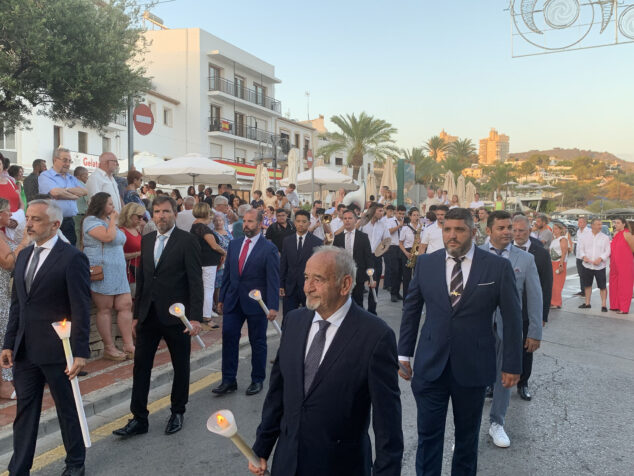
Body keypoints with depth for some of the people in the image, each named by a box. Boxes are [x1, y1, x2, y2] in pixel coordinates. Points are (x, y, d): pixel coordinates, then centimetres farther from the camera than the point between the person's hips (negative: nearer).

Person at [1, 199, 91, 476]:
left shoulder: (73, 258, -13)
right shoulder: (24, 256, 9)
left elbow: (81, 309, -15)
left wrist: (80, 352, -16)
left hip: (57, 350, -6)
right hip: (24, 350, 6)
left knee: (68, 410, 11)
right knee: (25, 412, 14)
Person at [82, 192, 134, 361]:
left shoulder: (108, 221, 21)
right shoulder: (91, 221, -7)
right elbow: (108, 237, -22)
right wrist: (113, 221, -10)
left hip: (118, 272, 8)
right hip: (101, 271, -8)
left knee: (126, 305, 1)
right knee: (105, 309, -2)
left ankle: (128, 346, 4)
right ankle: (109, 348, 5)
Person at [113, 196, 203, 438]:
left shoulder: (187, 241, -9)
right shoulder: (147, 240, 9)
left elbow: (195, 280, -12)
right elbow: (141, 278, 13)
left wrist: (196, 316, -18)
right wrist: (137, 313, 12)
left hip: (176, 315, -5)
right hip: (149, 315, 5)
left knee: (180, 366, 10)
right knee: (141, 365, 6)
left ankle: (177, 412, 28)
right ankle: (139, 418, 17)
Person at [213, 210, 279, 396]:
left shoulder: (269, 249, -8)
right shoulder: (234, 245, 8)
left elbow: (273, 280, -11)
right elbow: (227, 273, 13)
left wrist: (273, 306, -16)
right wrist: (221, 298, 11)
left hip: (256, 302, -4)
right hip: (233, 301, 5)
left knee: (258, 342, 8)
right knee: (228, 338, 2)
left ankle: (257, 380, 23)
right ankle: (228, 380, 13)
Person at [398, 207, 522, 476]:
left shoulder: (498, 267, -7)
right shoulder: (425, 263, -1)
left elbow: (512, 318, -2)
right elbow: (411, 310, 6)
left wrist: (512, 364, -1)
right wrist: (404, 353, 6)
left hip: (473, 366, -1)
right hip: (430, 364, 1)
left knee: (467, 434, 18)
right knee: (428, 433, 7)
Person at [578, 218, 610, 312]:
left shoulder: (605, 237, -1)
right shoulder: (586, 237, 6)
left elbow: (608, 251, -4)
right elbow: (582, 248, 10)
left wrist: (600, 259, -17)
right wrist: (584, 256, -8)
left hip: (600, 266, -3)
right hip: (587, 265, 3)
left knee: (602, 286, -2)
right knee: (587, 285, 12)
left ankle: (604, 305, 7)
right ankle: (587, 303, 25)